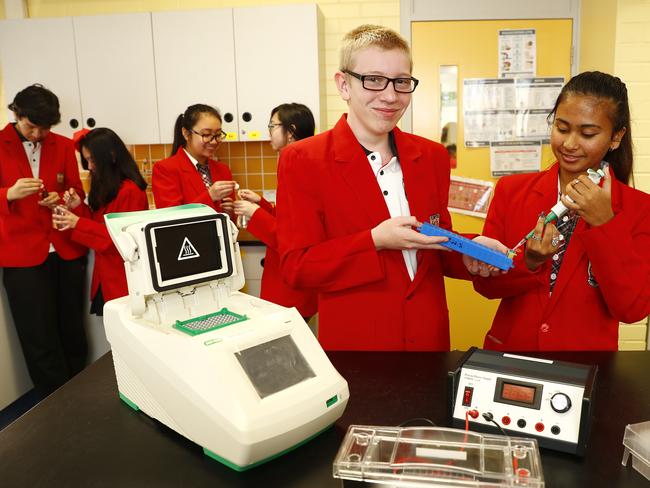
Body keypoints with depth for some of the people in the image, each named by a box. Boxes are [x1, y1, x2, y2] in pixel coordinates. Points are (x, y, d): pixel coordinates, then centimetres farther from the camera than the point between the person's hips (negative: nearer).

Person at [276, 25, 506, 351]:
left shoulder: (433, 157, 4)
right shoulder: (302, 161, -10)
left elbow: (436, 248, 10)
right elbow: (296, 268, -12)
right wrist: (375, 241, -23)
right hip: (353, 341, -4)